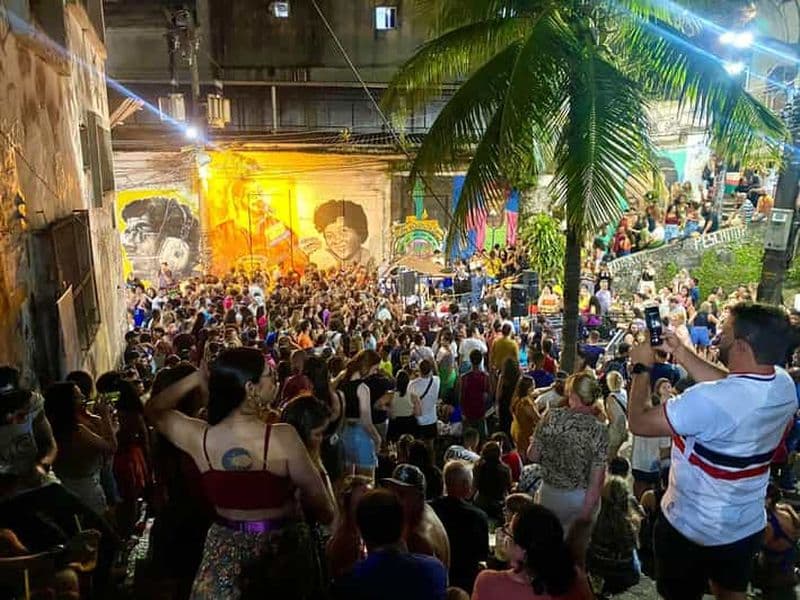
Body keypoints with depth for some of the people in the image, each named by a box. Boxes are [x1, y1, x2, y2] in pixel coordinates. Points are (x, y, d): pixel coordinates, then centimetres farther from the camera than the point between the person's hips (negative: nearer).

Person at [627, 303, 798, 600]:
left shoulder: (708, 401, -37)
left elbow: (639, 422, -26)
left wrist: (642, 367, -13)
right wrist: (680, 352, 4)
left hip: (692, 530, -6)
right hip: (749, 526, 6)